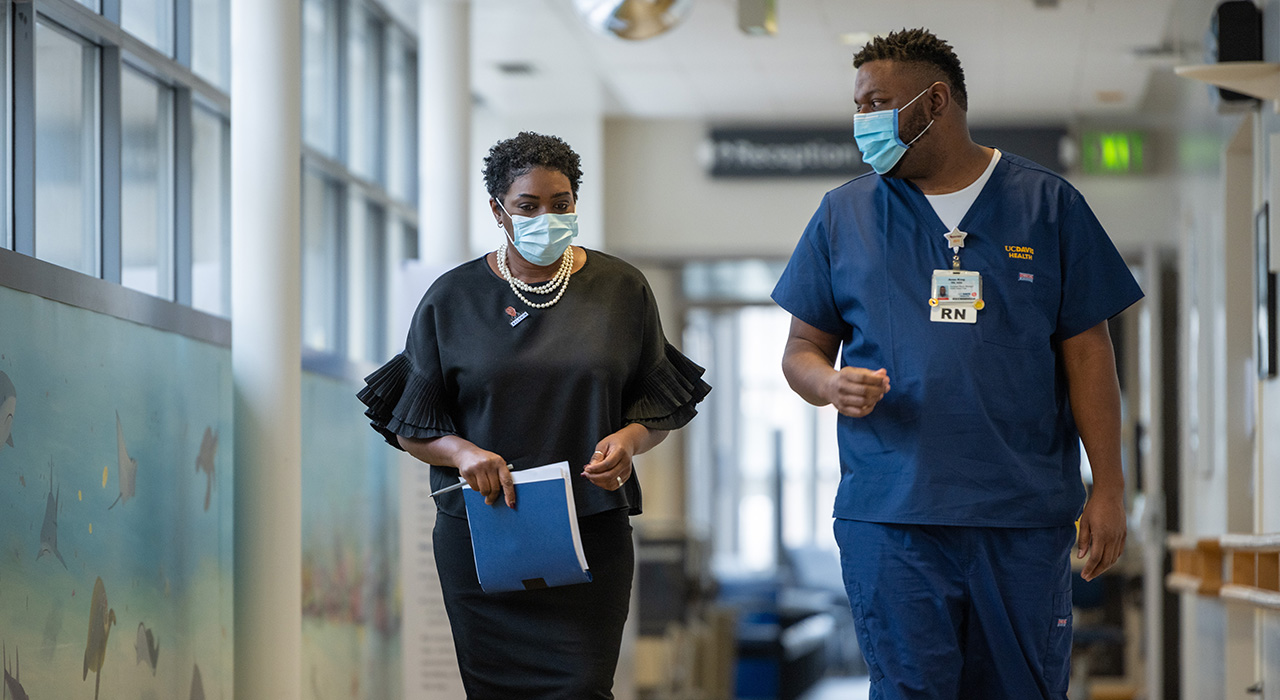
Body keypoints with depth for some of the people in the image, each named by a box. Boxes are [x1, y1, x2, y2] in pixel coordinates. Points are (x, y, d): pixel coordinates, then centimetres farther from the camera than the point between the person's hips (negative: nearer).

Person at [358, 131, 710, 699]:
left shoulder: (620, 289, 6)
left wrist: (627, 439, -11)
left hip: (591, 531, 0)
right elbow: (409, 427, 6)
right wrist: (462, 452, -15)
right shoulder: (452, 299, 5)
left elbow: (661, 407, 11)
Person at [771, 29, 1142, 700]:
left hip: (1025, 517, 0)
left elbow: (1087, 352, 6)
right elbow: (802, 349, 13)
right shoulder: (844, 214, 10)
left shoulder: (1046, 204, 7)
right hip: (890, 514, 1)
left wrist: (1109, 488, 0)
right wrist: (831, 383, -11)